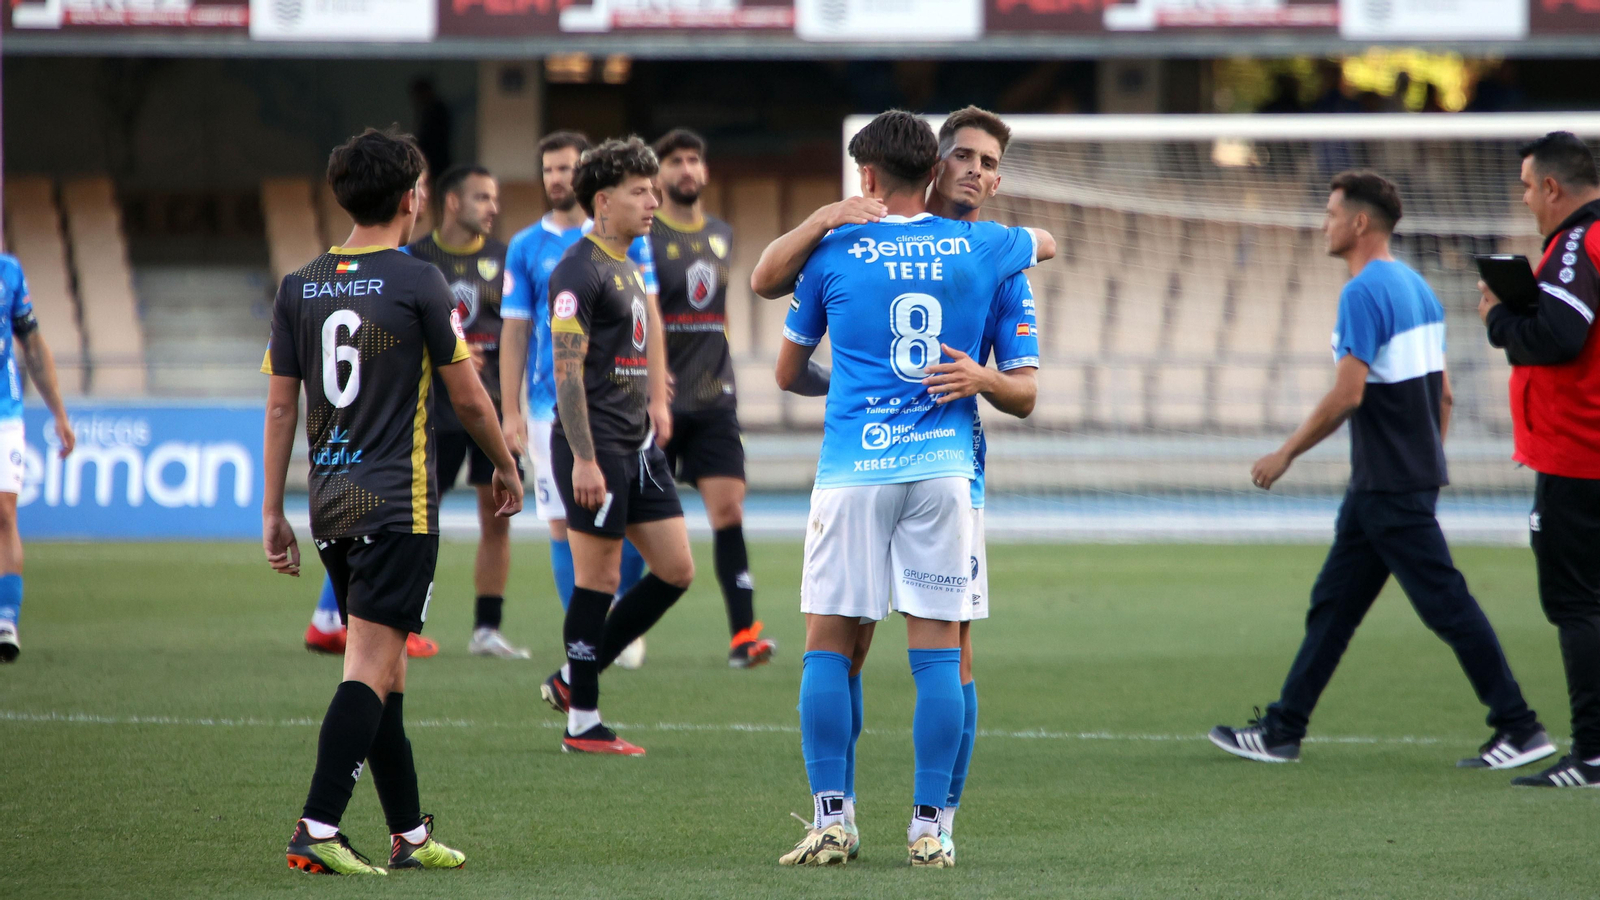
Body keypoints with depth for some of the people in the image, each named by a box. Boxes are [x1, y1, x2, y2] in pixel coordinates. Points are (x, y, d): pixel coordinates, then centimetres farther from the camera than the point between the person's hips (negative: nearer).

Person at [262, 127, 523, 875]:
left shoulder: (299, 288, 6)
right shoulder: (416, 282, -8)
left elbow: (280, 406, 7)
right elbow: (467, 397, -2)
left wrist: (273, 513, 11)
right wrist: (506, 468, 14)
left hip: (330, 500, 6)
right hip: (398, 503, -6)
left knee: (385, 666, 15)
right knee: (371, 666, -9)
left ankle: (410, 833, 21)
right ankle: (317, 830, -19)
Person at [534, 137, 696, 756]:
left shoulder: (628, 264, 16)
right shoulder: (579, 271, -13)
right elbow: (567, 368, -18)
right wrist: (583, 458, -22)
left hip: (638, 444, 9)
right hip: (596, 448, -9)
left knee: (676, 571, 8)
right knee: (599, 580, -4)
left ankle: (572, 680, 17)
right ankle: (582, 723, 4)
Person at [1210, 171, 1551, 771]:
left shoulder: (1364, 293, -16)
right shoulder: (1416, 288, 13)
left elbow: (1348, 393, -21)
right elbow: (1442, 394, 17)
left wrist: (1286, 454, -12)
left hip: (1388, 488, -10)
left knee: (1446, 604, -6)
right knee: (1332, 603, 12)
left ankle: (1519, 729, -4)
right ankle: (1283, 731, 15)